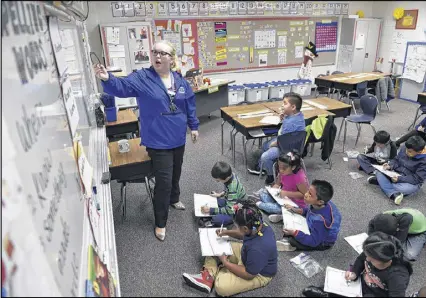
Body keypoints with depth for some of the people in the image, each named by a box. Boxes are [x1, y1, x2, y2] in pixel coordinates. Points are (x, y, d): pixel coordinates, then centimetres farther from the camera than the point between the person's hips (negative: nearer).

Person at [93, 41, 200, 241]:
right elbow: (122, 86, -25)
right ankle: (160, 223, 14)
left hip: (178, 139, 5)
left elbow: (190, 105, 12)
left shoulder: (180, 80, 3)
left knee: (176, 173, 23)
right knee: (163, 181, -4)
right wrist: (107, 79, -46)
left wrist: (194, 126, 14)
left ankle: (174, 199, 52)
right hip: (158, 142, -5)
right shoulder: (142, 78, -10)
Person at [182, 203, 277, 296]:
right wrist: (227, 232, -6)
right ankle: (209, 274, -8)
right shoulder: (259, 225, -16)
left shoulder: (258, 249, -40)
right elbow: (245, 235, 8)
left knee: (221, 286, -27)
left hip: (258, 274, -8)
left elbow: (249, 275, -27)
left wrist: (225, 262, -18)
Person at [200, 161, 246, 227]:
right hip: (231, 202, 8)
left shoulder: (233, 188, -37)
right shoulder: (231, 174, -16)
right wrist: (220, 194, -2)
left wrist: (211, 210, -30)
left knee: (216, 219, -27)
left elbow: (229, 210, -33)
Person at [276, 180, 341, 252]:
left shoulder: (320, 220, -42)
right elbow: (310, 211, 5)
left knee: (294, 241, -22)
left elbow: (313, 242, -30)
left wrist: (294, 233, -34)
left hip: (323, 242, -8)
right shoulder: (318, 205, -22)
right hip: (315, 230, 8)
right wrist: (298, 210, -11)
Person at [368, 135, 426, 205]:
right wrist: (390, 166, -14)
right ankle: (393, 194, -33)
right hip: (396, 175, 6)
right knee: (379, 171, -17)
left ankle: (381, 181, -20)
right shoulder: (403, 149, -6)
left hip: (411, 182, -6)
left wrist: (399, 179, -31)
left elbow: (417, 179, -22)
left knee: (404, 188, -39)